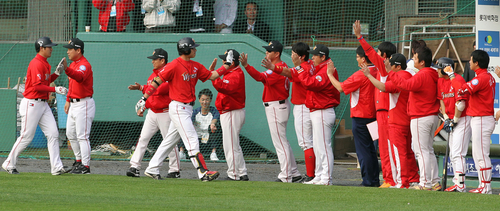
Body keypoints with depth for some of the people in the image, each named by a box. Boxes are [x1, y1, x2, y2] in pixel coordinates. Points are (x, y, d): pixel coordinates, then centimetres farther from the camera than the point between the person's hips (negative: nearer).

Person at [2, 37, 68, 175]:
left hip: (43, 104, 9)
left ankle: (56, 167, -2)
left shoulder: (44, 64, 14)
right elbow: (37, 86, -23)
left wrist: (57, 73, 8)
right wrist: (55, 89, -24)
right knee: (26, 136, -3)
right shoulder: (36, 64, -17)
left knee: (53, 134, 0)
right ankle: (9, 164, 11)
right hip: (31, 104, -9)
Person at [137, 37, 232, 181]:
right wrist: (144, 99, -13)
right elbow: (157, 82, -11)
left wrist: (227, 65, 7)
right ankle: (203, 173, -17)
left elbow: (212, 76, 14)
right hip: (178, 108, -9)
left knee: (170, 141, 13)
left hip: (188, 108, 9)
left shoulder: (196, 67, 11)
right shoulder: (174, 66, -13)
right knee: (191, 140, -13)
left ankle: (152, 169, 21)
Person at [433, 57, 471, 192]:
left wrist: (454, 120, -13)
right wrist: (446, 118, 2)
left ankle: (460, 185, -14)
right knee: (453, 154, 10)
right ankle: (457, 183, 15)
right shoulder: (440, 81, 9)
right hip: (452, 120, 9)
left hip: (462, 119, -9)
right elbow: (441, 100, 14)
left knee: (457, 153, -14)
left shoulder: (458, 80, -17)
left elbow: (461, 104, -21)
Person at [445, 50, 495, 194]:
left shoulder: (481, 78, -18)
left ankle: (486, 187, -8)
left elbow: (462, 90, -26)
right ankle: (483, 185, 18)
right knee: (477, 155, 15)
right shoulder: (489, 77, 14)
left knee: (481, 155, -9)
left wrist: (452, 75, -14)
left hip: (481, 120, -11)